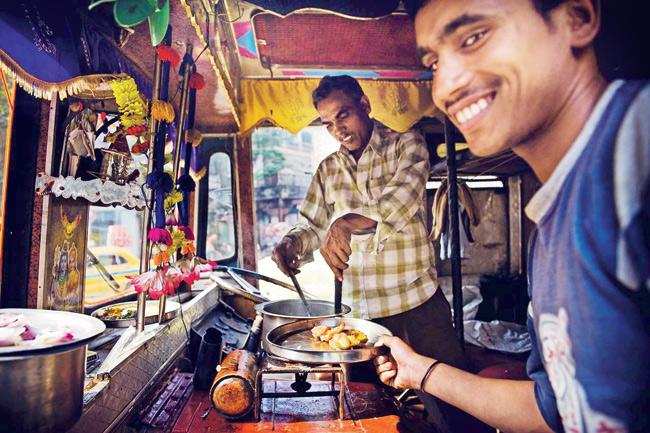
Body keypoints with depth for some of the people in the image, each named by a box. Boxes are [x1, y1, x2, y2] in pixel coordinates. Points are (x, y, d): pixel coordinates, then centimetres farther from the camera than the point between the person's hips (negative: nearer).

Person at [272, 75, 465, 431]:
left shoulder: (406, 145, -2)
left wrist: (348, 223, -38)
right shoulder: (328, 169, 10)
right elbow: (313, 224, 11)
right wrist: (294, 242, -12)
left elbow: (404, 195, -21)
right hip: (362, 306, 3)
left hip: (420, 297, -2)